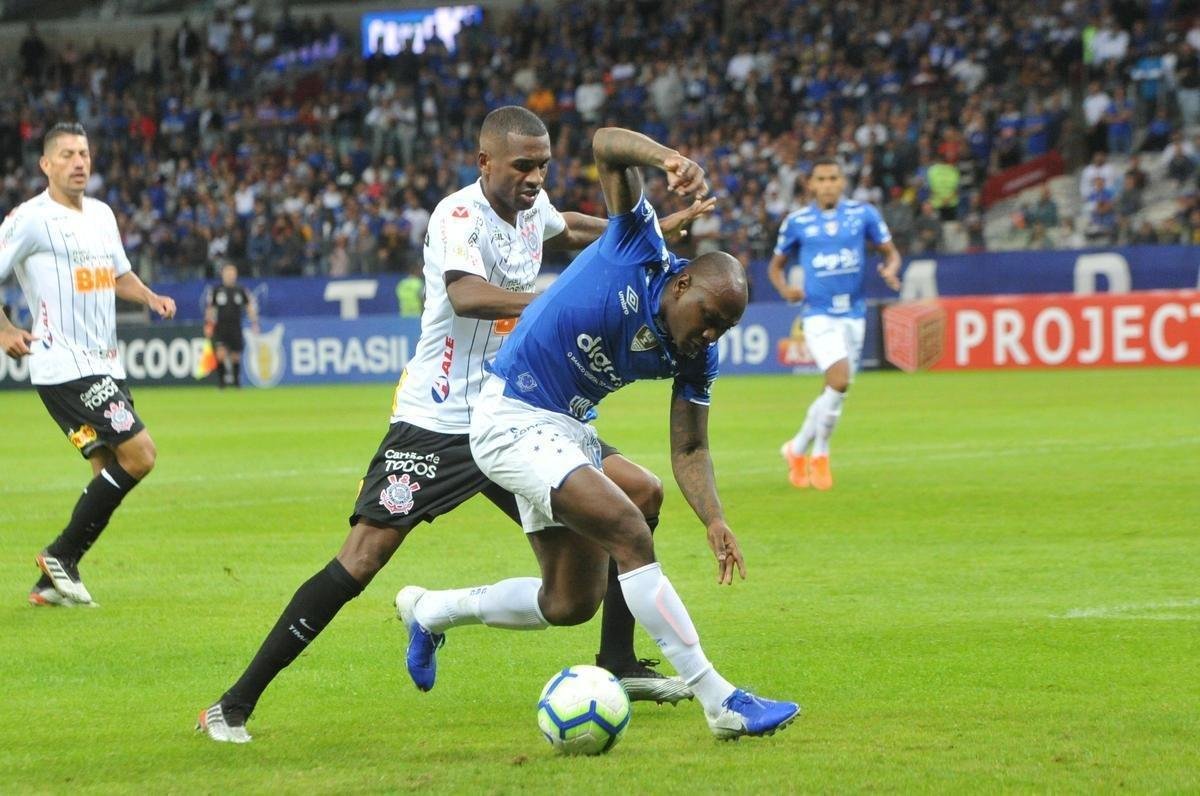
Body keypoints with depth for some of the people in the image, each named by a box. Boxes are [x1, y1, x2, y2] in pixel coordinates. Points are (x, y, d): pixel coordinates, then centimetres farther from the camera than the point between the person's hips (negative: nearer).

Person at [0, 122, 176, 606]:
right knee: (140, 455, -15)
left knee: (111, 473, 7)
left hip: (104, 365, 9)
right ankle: (63, 555, -4)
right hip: (64, 367, -9)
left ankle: (51, 582, 12)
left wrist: (150, 297, 10)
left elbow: (119, 274, 28)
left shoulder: (101, 215, 15)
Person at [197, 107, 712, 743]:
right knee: (362, 559, -17)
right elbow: (465, 295, -40)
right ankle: (235, 704, -10)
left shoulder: (530, 207, 6)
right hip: (436, 423, -8)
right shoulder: (460, 215, -17)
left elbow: (569, 229, 34)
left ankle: (617, 665, 12)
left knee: (641, 495, 2)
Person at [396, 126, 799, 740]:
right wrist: (669, 160, -46)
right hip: (510, 418, -8)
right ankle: (720, 702, -21)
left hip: (566, 435, 8)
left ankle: (429, 611, 34)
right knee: (630, 533, -22)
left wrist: (714, 519, -16)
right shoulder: (640, 249, -17)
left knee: (569, 604, 11)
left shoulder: (696, 358, -2)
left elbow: (688, 449, 2)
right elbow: (605, 143, -26)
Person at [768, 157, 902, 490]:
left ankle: (797, 449, 29)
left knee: (834, 391, 8)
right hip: (819, 312, -3)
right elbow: (776, 265, 12)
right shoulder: (796, 222, 1)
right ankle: (819, 455, -4)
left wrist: (890, 270, -14)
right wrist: (785, 289, -9)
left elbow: (891, 251, 8)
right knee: (840, 378, -22)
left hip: (854, 312, 3)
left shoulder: (863, 214, 2)